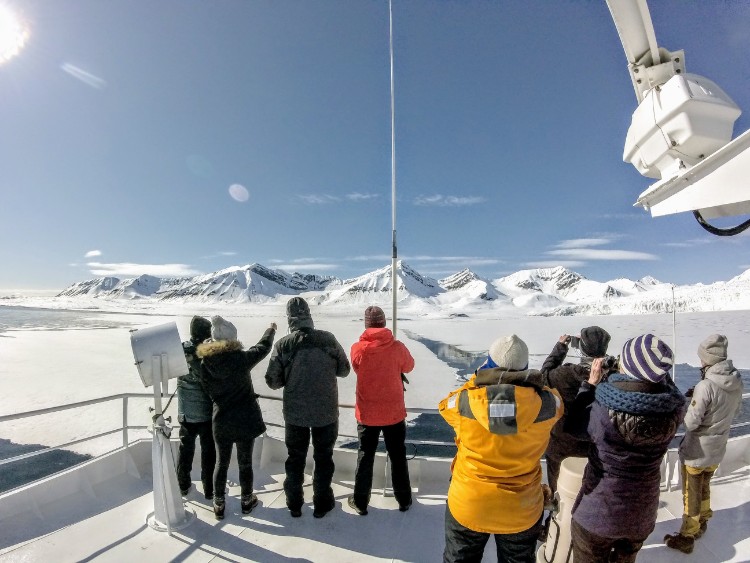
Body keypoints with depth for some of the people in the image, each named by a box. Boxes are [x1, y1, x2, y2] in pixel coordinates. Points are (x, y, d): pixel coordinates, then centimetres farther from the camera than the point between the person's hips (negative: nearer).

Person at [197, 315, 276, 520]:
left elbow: (209, 390, 2)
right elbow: (262, 348, -3)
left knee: (221, 463, 19)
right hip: (245, 420, -3)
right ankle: (246, 501, 33)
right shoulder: (241, 358, -19)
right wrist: (271, 330, 14)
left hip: (221, 421, 3)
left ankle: (219, 505, 31)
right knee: (245, 463, 15)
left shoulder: (205, 362, -9)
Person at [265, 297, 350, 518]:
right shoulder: (328, 339, -13)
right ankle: (322, 504, 31)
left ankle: (294, 504, 35)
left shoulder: (283, 345, -13)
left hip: (295, 413, 1)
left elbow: (273, 381, -7)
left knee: (295, 458, 20)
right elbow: (344, 370, -3)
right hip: (326, 412, 0)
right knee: (323, 458, 18)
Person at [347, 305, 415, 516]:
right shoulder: (398, 347, -15)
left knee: (365, 457, 17)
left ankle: (360, 502, 28)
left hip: (367, 414, 0)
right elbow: (409, 366, 4)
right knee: (398, 456, 18)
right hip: (394, 413, 0)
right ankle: (404, 500, 32)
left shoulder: (357, 349, -15)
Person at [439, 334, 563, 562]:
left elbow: (447, 404, 0)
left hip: (467, 505, 0)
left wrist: (477, 380, 3)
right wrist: (529, 381, 9)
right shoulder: (543, 403, -22)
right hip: (522, 510, 1)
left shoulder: (466, 402, -24)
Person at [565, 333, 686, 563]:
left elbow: (572, 425, -13)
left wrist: (591, 384, -8)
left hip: (598, 513, -3)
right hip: (643, 515, 4)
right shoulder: (674, 410, -21)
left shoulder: (603, 412, -33)